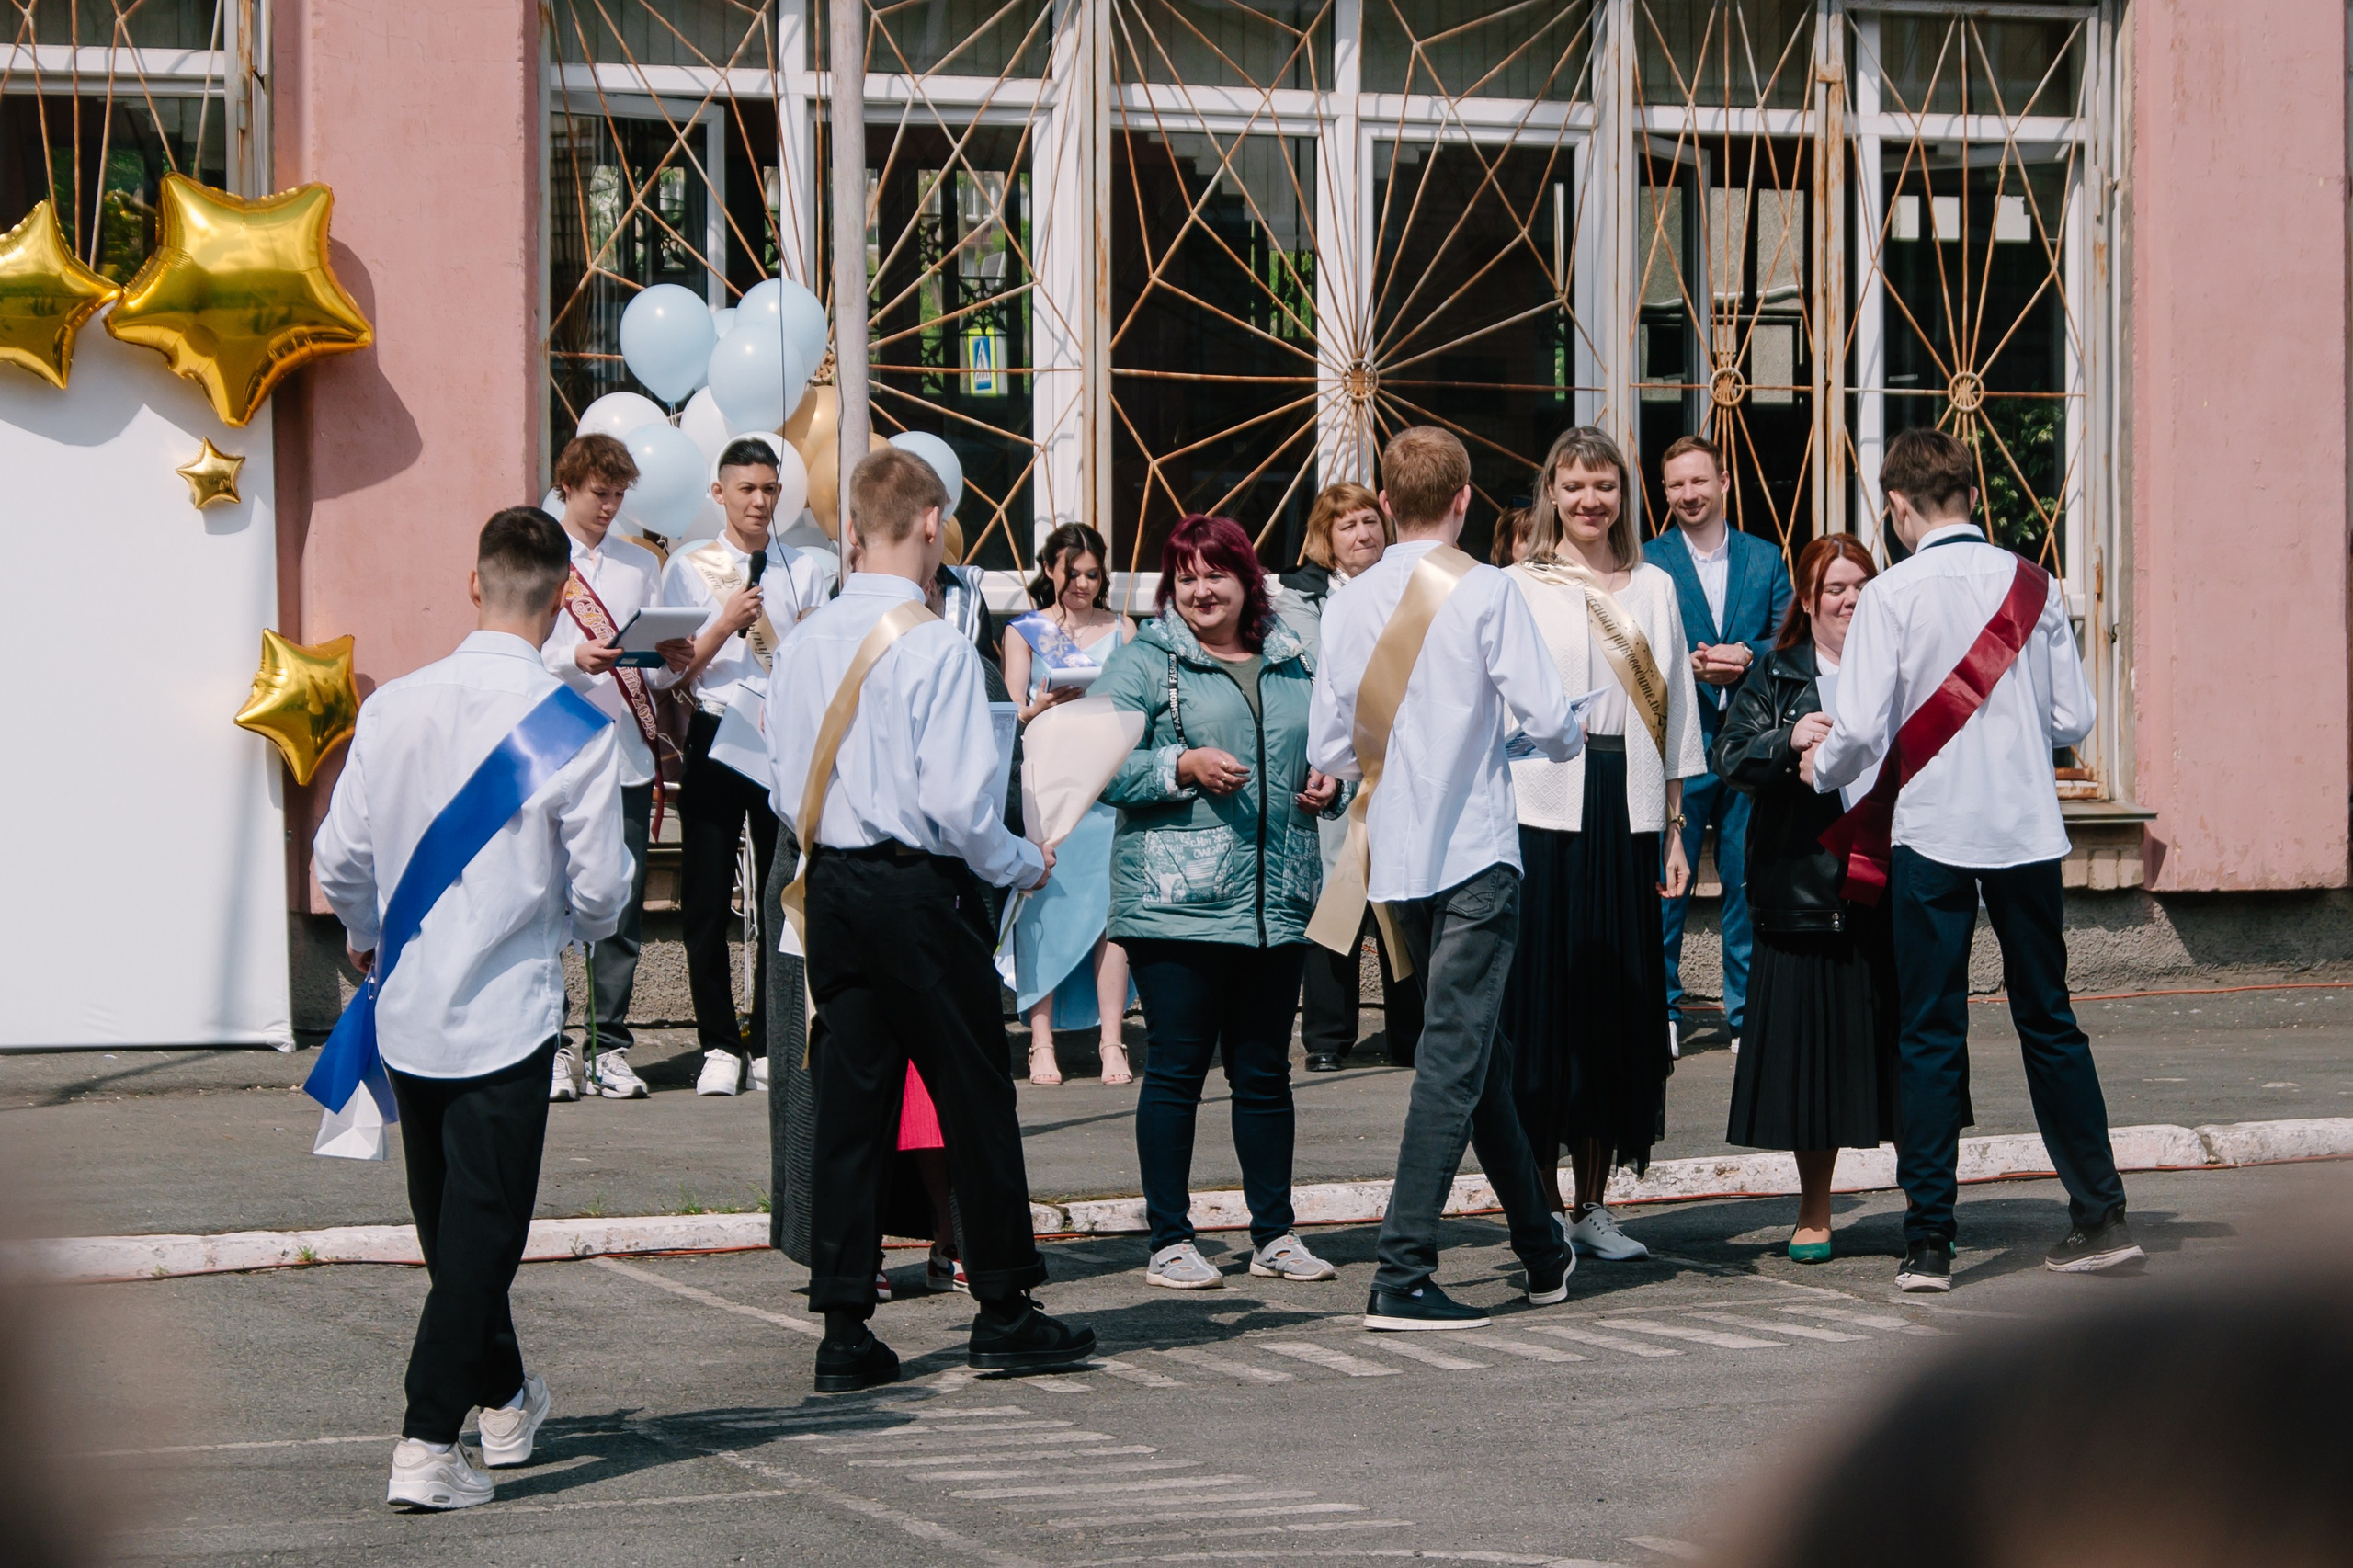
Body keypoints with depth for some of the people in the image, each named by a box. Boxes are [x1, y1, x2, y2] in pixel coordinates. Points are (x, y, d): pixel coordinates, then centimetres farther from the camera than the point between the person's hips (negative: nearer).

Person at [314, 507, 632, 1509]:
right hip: (508, 1010, -4)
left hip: (406, 1011, 4)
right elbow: (601, 884, -11)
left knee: (451, 1219, 20)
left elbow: (339, 862, 0)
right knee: (483, 1228, 1)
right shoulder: (576, 726, -15)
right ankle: (428, 1446, -6)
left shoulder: (394, 707, -5)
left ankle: (505, 1401, 39)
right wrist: (587, 927, 14)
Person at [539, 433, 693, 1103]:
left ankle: (612, 1046, 7)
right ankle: (552, 1047, 4)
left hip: (627, 753, 3)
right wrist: (574, 659, -21)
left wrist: (671, 664, -8)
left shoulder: (642, 564, 16)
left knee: (622, 909, 2)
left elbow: (657, 673, 14)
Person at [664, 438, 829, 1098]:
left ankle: (771, 1046, 10)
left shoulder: (804, 571, 12)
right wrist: (725, 624, -12)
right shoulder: (689, 567, 7)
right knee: (706, 901, -2)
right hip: (717, 740, -1)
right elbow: (676, 669, 2)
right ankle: (719, 1046, 6)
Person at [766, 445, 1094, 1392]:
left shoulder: (804, 644, 4)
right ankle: (1004, 1312, 14)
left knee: (849, 1102, 8)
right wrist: (1023, 866, -1)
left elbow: (785, 789, 8)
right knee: (975, 1098, 6)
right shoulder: (936, 647, -15)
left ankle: (845, 1332, 7)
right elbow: (959, 802, -17)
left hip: (831, 886, 6)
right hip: (920, 888, -6)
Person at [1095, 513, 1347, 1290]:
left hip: (1275, 900, 5)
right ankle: (1169, 1241, 5)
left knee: (1265, 1071, 10)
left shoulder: (1291, 663, 15)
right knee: (1176, 1069, -2)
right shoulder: (1144, 662, 0)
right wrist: (1182, 768, -18)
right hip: (1175, 901, -5)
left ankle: (1275, 1234, 18)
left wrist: (1327, 786, 8)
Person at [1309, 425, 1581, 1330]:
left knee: (1475, 1055, 16)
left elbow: (1327, 748, 3)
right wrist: (1564, 742, 11)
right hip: (1475, 855, -5)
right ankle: (1402, 1273, -13)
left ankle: (1543, 1253, 28)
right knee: (1454, 1060, -6)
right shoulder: (1485, 591, -8)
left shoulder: (1352, 603, 3)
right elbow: (1547, 717, -12)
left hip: (1394, 860, 5)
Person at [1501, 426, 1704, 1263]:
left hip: (1627, 815, 3)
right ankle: (1541, 1209, 3)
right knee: (1543, 999, -4)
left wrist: (1675, 829, 10)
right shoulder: (1518, 588, 4)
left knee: (1618, 1004, 4)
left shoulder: (1654, 588, 14)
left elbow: (1672, 713, 15)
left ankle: (1592, 1203, 13)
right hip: (1543, 810, -3)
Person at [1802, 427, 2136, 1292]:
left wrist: (1818, 765, 10)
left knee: (1930, 1035, 2)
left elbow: (1861, 733, -11)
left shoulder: (1893, 596, -8)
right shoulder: (2033, 584, 2)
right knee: (2048, 1021, 13)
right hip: (2028, 830, 3)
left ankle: (1928, 1242, 1)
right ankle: (2100, 1216, 16)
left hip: (1932, 832, -3)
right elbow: (2074, 719, 4)